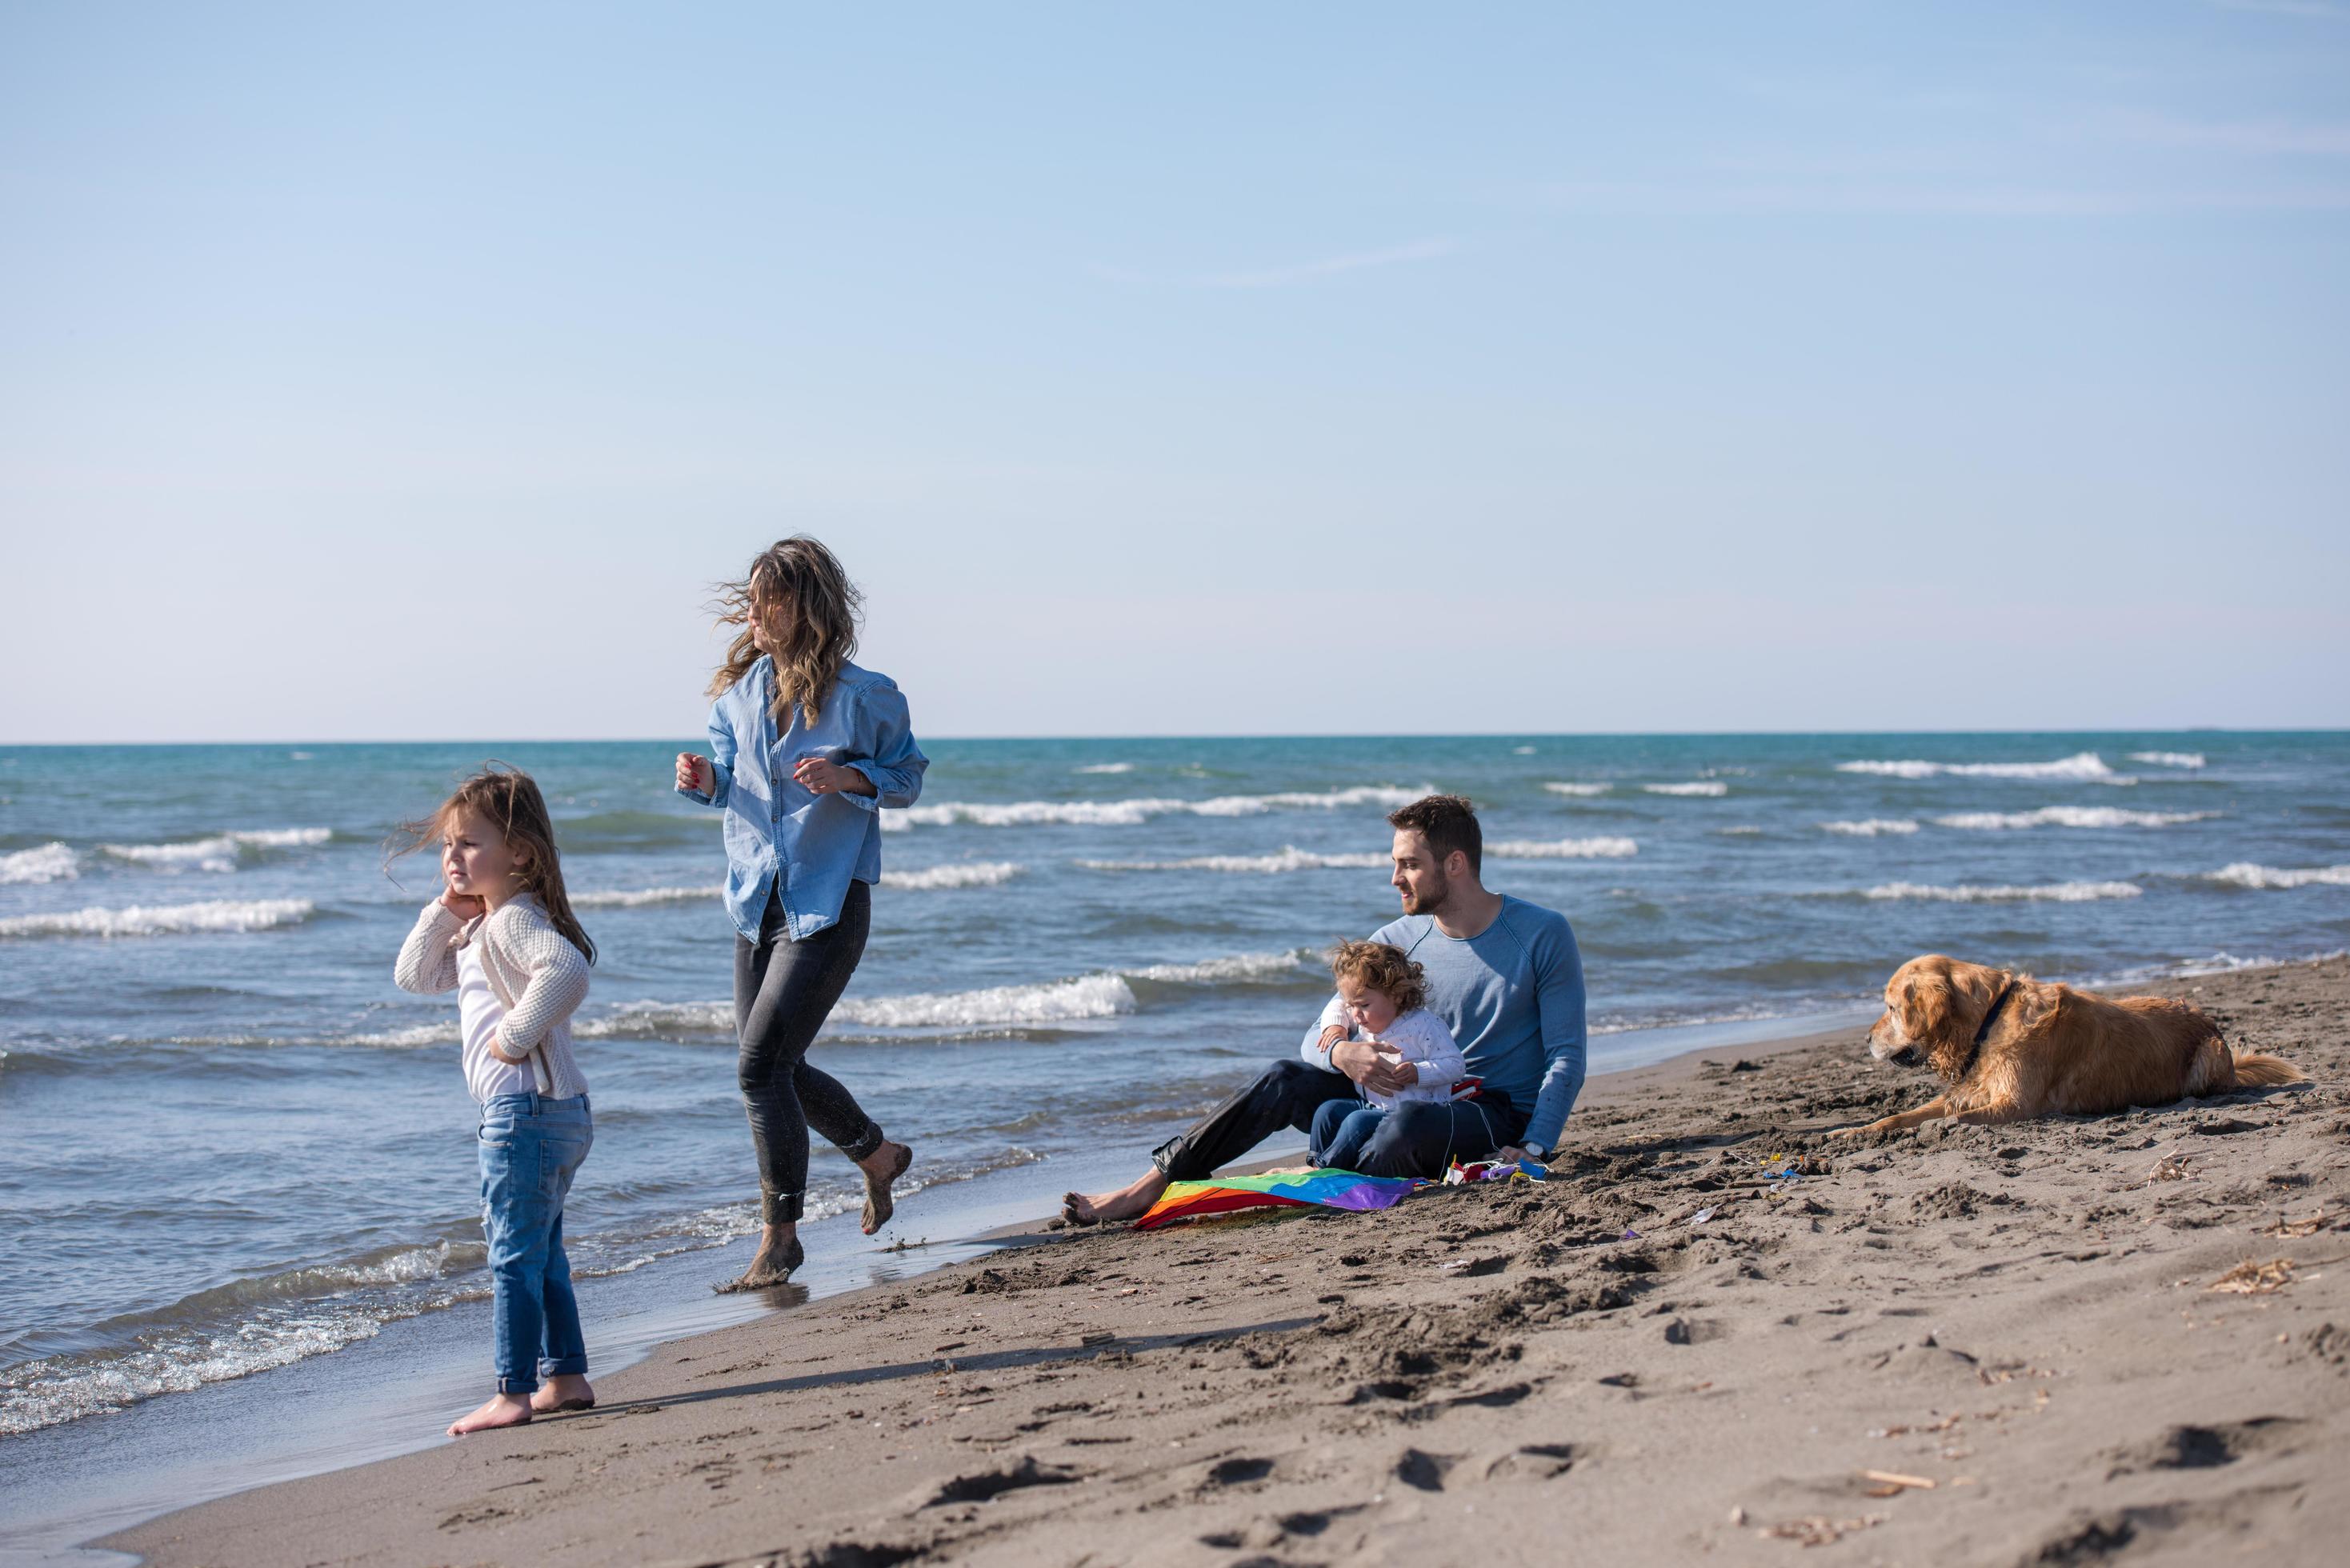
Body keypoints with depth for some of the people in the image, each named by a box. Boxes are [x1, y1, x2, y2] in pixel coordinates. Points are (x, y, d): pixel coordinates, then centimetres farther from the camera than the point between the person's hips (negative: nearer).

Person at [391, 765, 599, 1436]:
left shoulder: (513, 920, -15)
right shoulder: (479, 929, 18)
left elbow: (566, 969, -34)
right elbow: (415, 976, 20)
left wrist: (517, 1033, -26)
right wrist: (447, 911, 9)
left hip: (524, 1111, -11)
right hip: (557, 1112, 11)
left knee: (515, 1255, -5)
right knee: (541, 1255, 18)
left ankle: (514, 1393, -2)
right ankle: (566, 1377, 24)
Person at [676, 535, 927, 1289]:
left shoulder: (864, 696, -10)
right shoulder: (741, 690, 5)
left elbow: (908, 775, 0)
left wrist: (851, 779, -19)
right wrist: (705, 781, -6)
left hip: (829, 904, -6)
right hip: (757, 900, 7)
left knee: (760, 1063, -14)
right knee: (778, 1068, 12)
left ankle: (779, 1239, -2)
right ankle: (879, 1155, 38)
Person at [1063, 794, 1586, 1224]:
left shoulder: (1543, 934, -7)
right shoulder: (1396, 941, 6)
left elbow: (1566, 1057, -8)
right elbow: (1318, 1036, 3)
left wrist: (1533, 1151, -22)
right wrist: (1341, 1052, -22)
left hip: (1503, 1115, -5)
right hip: (1417, 1098, 5)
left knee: (1410, 1122, -39)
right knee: (1285, 1080, -15)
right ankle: (1148, 1187, -17)